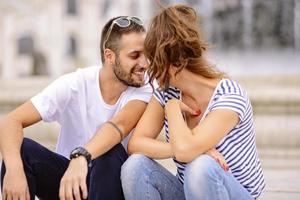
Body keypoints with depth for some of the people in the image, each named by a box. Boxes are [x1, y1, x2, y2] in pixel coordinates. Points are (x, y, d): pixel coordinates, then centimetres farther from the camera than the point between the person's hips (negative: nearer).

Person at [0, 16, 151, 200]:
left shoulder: (144, 89, -16)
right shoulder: (74, 84, -15)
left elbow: (119, 125, -37)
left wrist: (81, 157, -57)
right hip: (65, 177, 1)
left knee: (112, 152, -33)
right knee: (21, 149, -27)